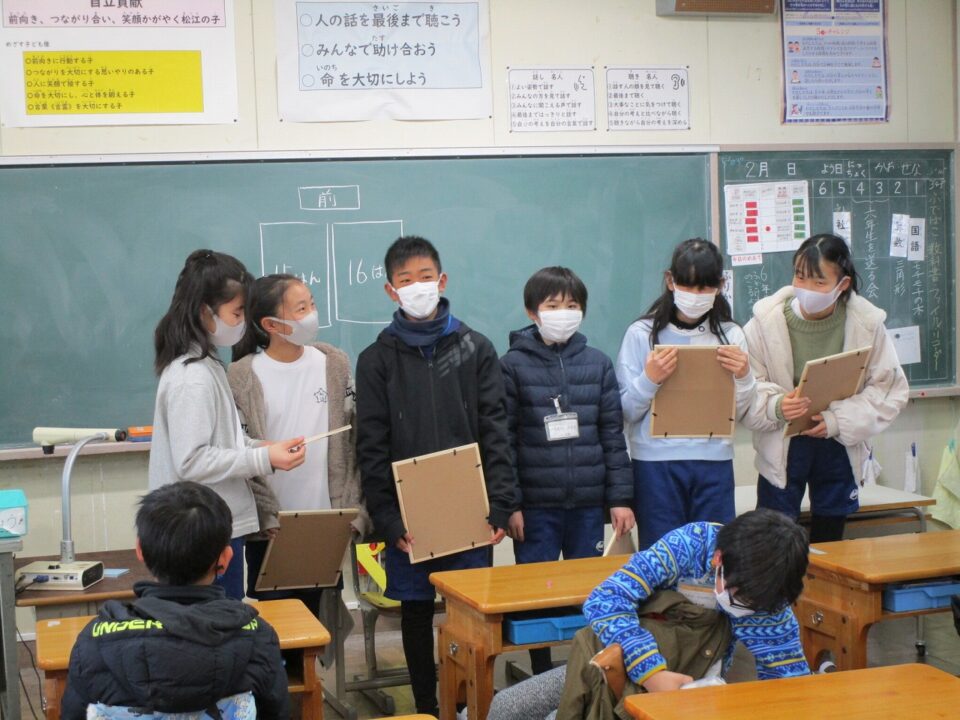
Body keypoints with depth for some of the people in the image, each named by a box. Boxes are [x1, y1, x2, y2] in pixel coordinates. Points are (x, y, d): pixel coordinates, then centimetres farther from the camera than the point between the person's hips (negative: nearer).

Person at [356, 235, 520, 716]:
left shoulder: (476, 349, 4)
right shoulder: (377, 359, 3)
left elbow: (495, 433, 0)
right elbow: (372, 448, -1)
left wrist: (499, 507, -9)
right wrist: (388, 520, -9)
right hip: (408, 513, 0)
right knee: (416, 612, 8)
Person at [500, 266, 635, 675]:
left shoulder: (598, 364, 7)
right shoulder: (513, 365, -1)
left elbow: (613, 434, 8)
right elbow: (502, 439, -4)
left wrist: (620, 497, 3)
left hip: (589, 503, 2)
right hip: (535, 504, -2)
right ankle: (542, 676, 16)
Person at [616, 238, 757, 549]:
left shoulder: (730, 335, 7)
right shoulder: (642, 334, 1)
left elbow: (742, 415, 8)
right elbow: (626, 412, -2)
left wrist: (743, 377, -10)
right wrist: (650, 379, -19)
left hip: (714, 461, 2)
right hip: (656, 462, -2)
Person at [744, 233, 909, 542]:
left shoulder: (866, 322, -12)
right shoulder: (767, 319, -14)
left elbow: (890, 388, -7)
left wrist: (839, 419, -19)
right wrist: (775, 407, -31)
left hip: (838, 446, 2)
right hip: (782, 445, -1)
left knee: (829, 541, 13)